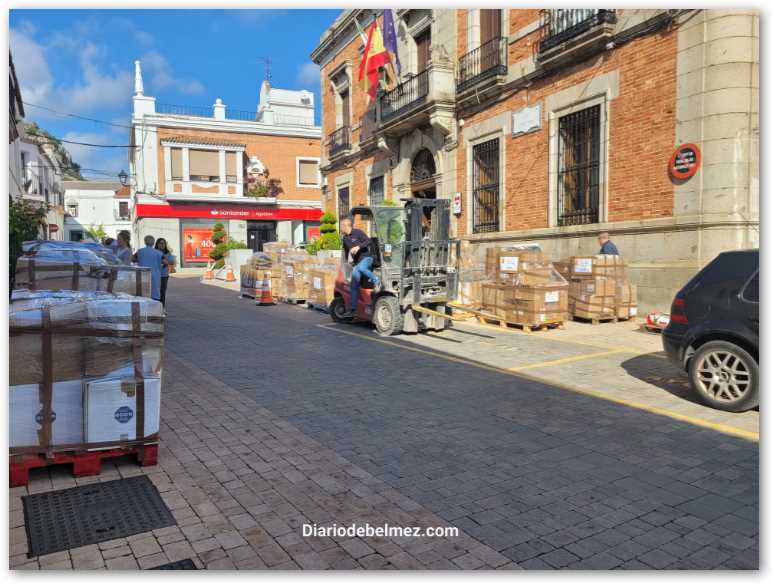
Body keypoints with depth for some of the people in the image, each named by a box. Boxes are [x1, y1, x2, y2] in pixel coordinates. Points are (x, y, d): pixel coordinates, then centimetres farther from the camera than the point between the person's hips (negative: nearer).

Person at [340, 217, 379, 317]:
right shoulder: (345, 239, 15)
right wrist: (349, 260, 23)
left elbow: (368, 241, -15)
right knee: (354, 286, -3)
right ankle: (353, 309, -3)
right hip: (357, 262, 6)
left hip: (366, 257, -6)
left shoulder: (358, 232, -6)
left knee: (360, 267, -42)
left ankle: (376, 280, -22)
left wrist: (358, 247, -24)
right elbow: (346, 251, 31)